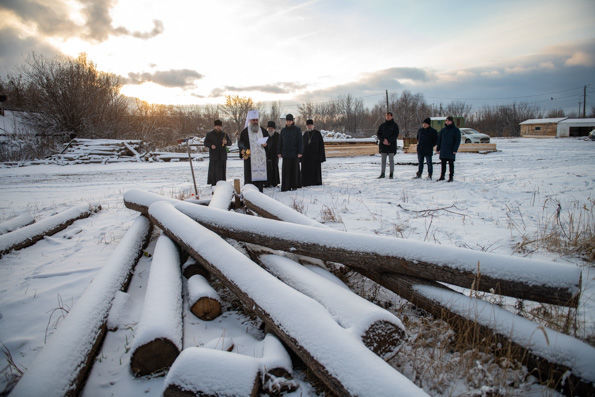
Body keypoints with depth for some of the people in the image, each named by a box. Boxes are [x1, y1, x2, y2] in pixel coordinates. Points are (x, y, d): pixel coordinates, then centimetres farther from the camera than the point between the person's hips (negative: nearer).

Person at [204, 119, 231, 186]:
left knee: (222, 170, 1)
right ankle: (213, 184, -5)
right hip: (213, 156, -2)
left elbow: (230, 142, 9)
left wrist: (226, 142, -15)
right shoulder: (209, 134, 9)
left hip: (222, 156, 2)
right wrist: (211, 145, -14)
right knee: (213, 170, -9)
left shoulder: (224, 134, 14)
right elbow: (205, 143, 7)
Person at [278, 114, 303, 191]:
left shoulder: (297, 129, -3)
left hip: (294, 153, -3)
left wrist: (300, 153, -14)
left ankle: (295, 185, 16)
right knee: (285, 170, -3)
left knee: (295, 169, 4)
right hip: (286, 153, 3)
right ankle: (286, 187, -2)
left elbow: (300, 141, -7)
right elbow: (280, 142, 9)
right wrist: (279, 153, 4)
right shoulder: (283, 130, 8)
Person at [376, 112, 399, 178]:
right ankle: (382, 174, 10)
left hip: (391, 145, -3)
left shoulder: (394, 125, 2)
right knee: (383, 160, 6)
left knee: (391, 160, -1)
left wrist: (388, 140, -16)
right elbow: (378, 134, 5)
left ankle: (391, 174, 3)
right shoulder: (382, 125, 10)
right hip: (383, 145, 3)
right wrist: (383, 140, -12)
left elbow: (396, 135, -6)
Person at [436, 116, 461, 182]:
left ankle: (451, 177, 6)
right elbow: (439, 139, 12)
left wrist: (455, 149, -14)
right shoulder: (443, 130, 9)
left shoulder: (456, 130, -1)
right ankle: (442, 176, 16)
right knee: (443, 164, 8)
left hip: (451, 151, -3)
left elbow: (458, 140, -5)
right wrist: (438, 148, 5)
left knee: (451, 164, 1)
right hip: (443, 150, 4)